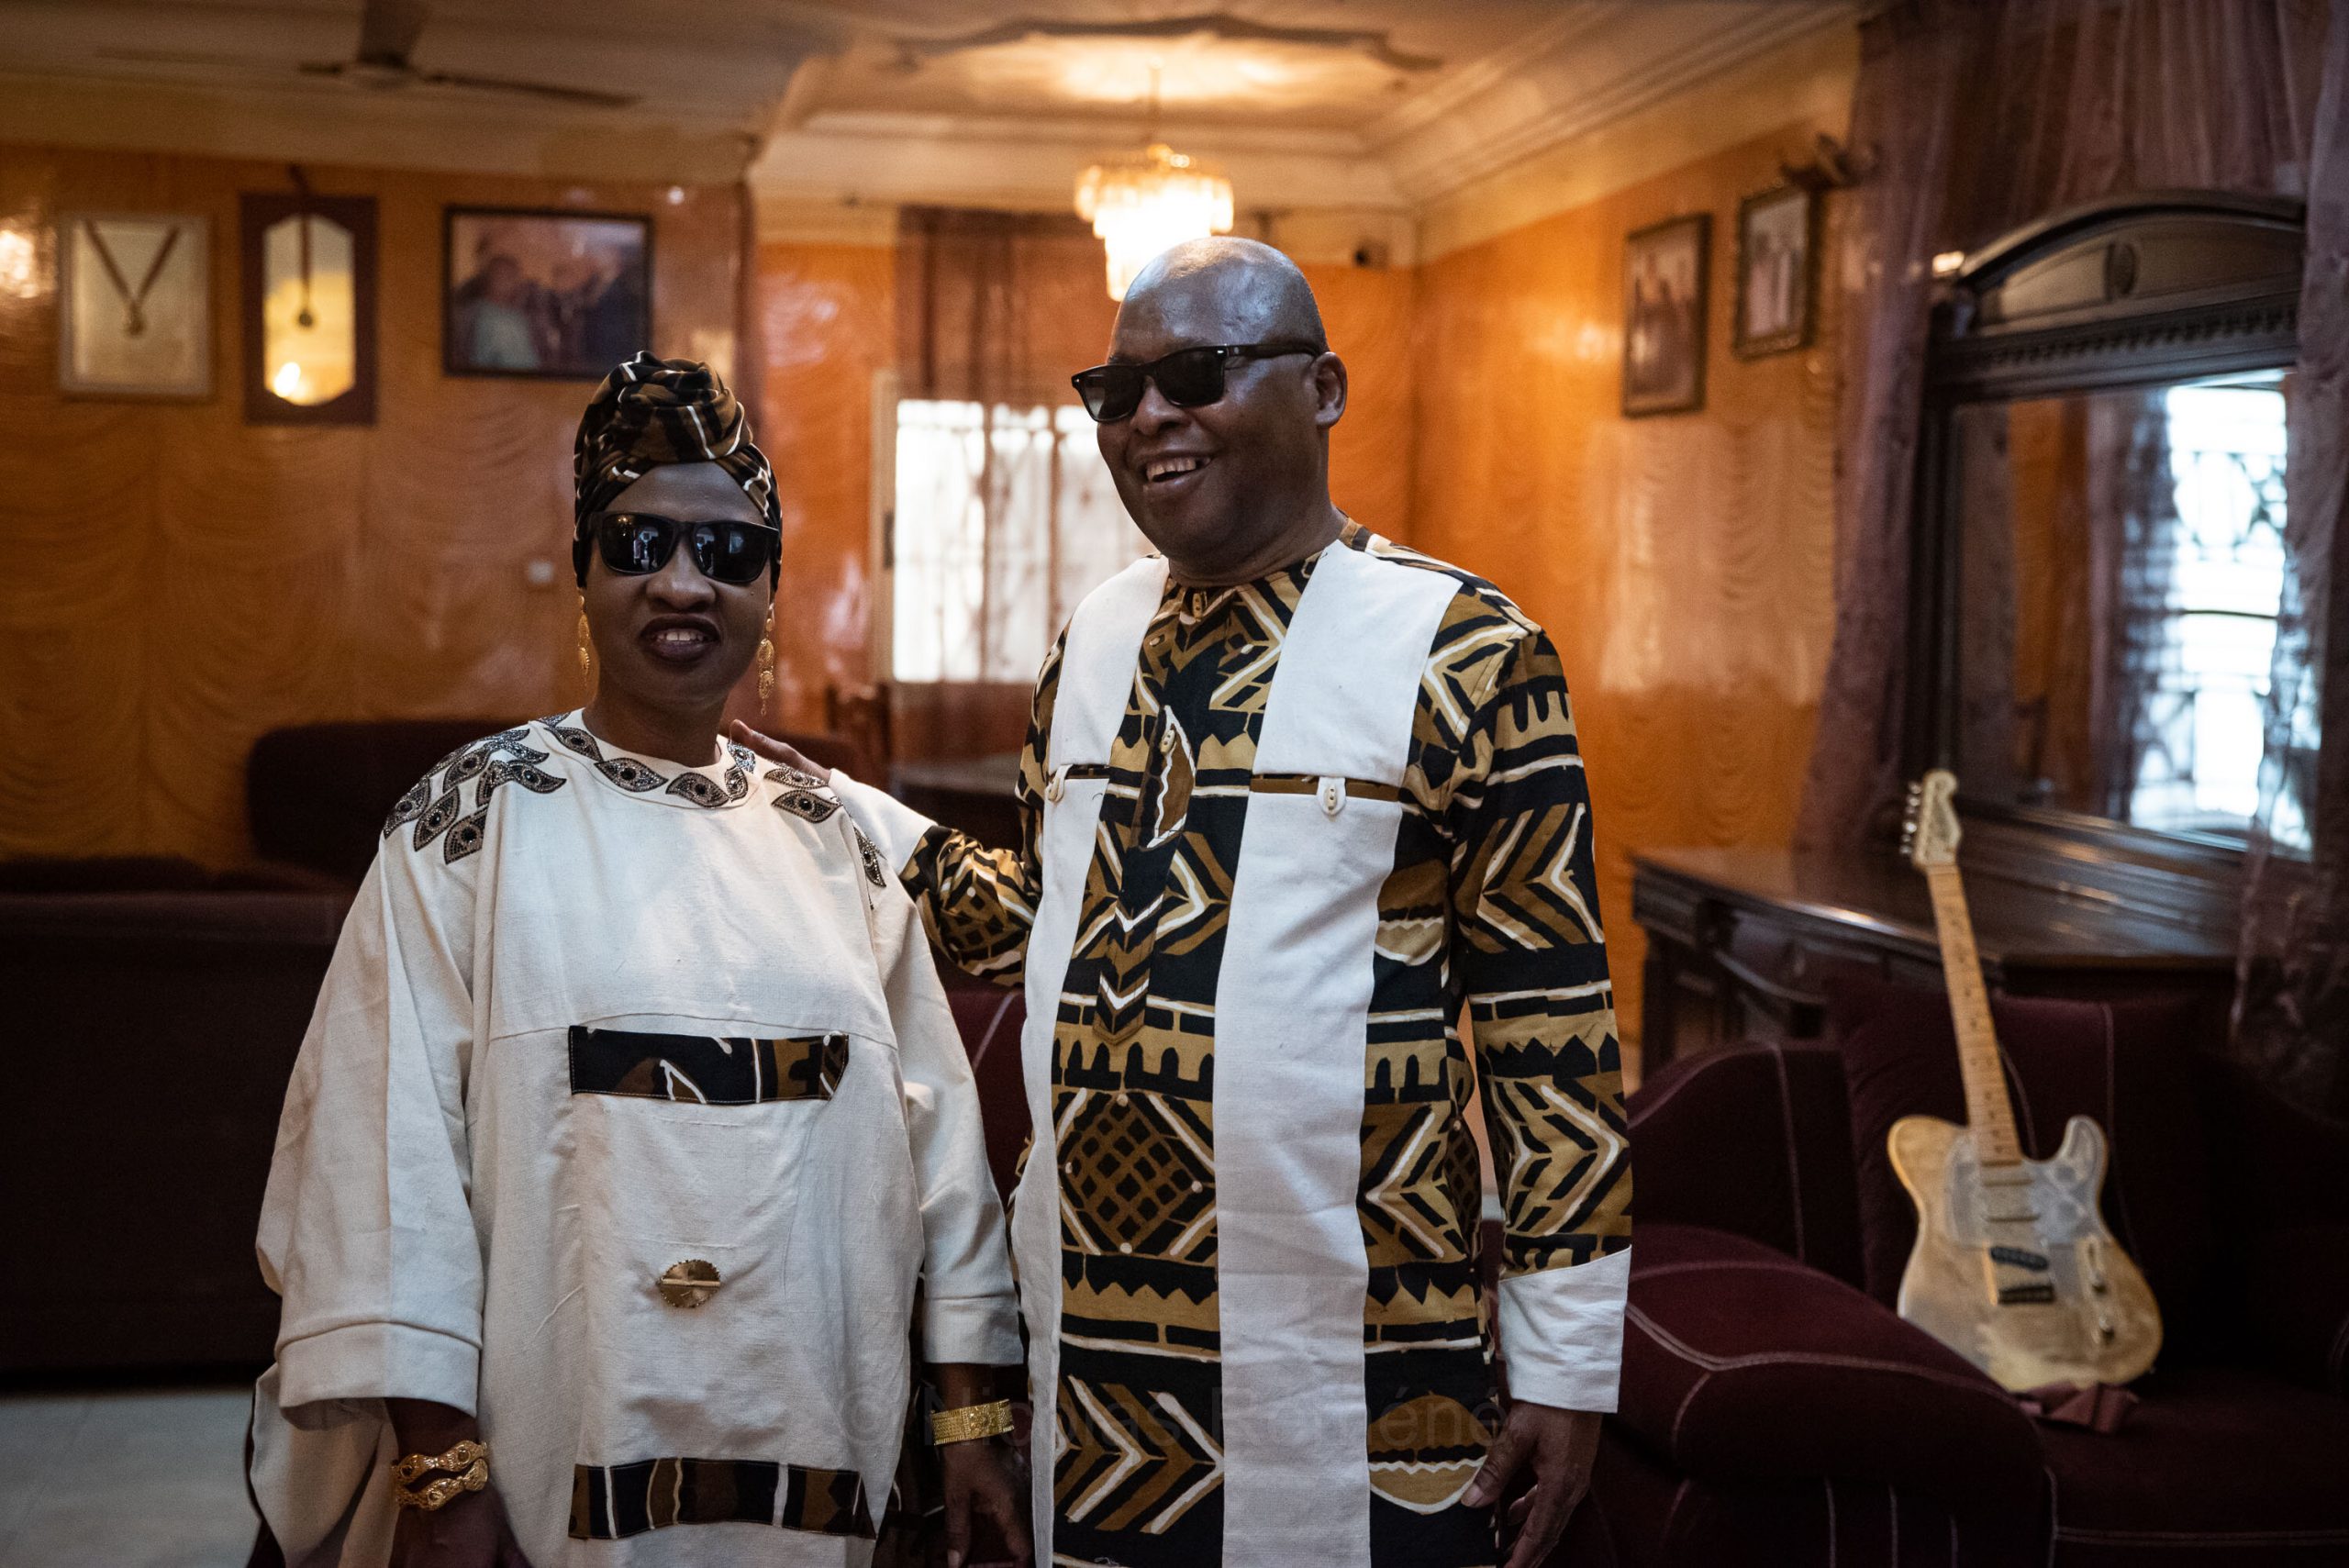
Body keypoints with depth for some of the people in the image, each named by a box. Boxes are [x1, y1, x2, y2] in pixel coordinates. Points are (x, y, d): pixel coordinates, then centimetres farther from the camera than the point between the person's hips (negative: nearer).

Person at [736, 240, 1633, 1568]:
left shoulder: (1468, 658, -9)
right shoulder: (1095, 643, 9)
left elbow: (1552, 1024, -9)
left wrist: (1566, 1371, -8)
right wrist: (843, 812, 10)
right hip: (1089, 1346, 5)